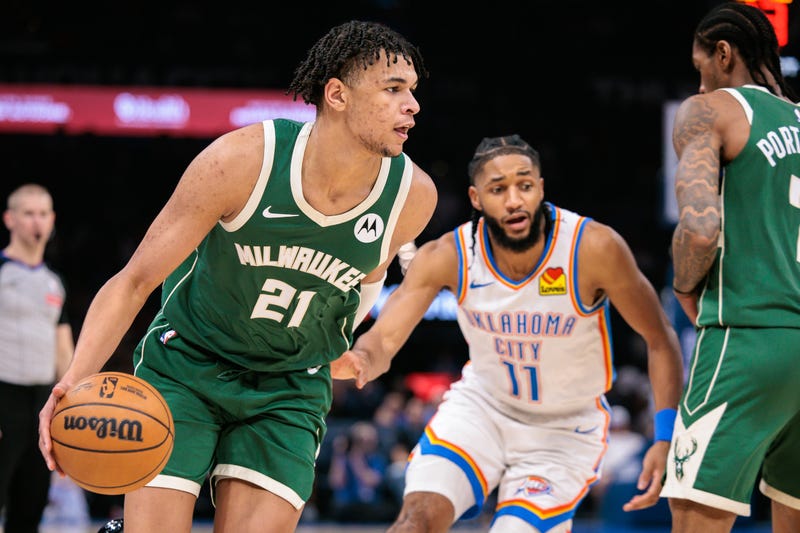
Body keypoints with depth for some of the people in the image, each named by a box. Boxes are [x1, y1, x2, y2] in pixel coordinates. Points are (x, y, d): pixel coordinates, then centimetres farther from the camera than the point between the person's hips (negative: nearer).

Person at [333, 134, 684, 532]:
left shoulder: (594, 248, -25)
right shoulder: (447, 257, -19)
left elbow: (659, 339, -14)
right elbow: (384, 338, -23)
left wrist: (666, 439, -22)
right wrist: (361, 361, -48)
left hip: (566, 427, -2)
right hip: (482, 404, 2)